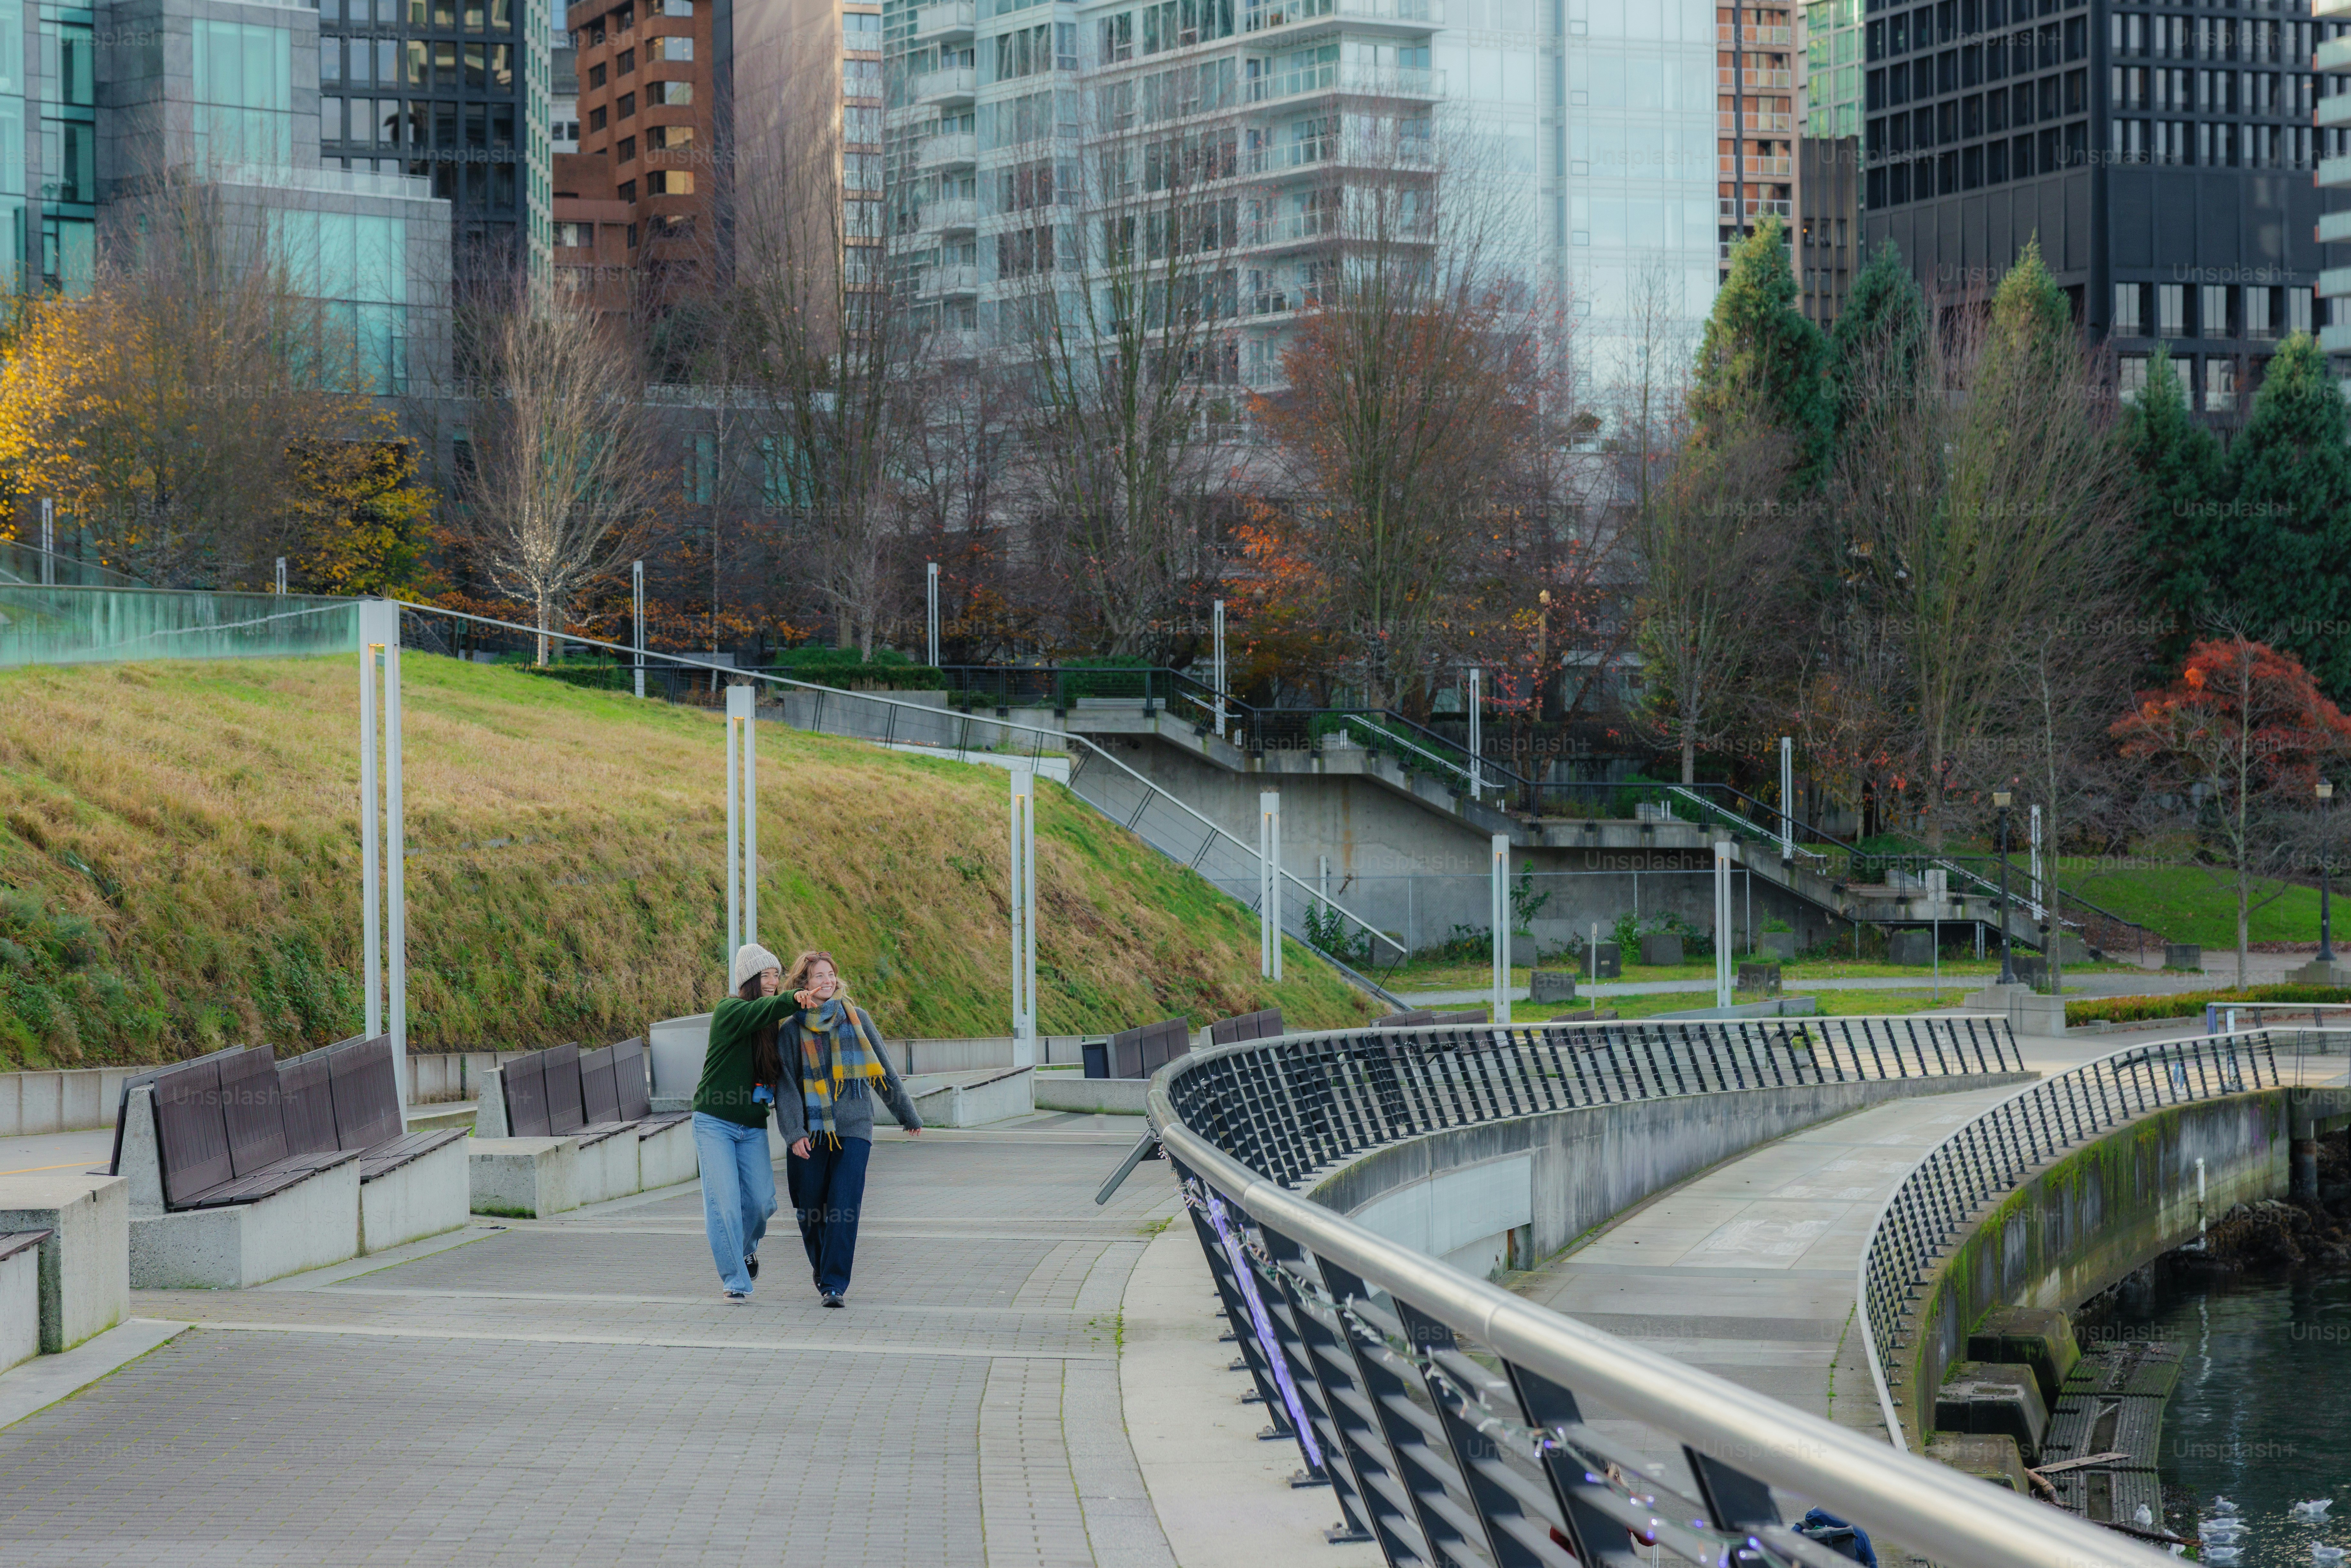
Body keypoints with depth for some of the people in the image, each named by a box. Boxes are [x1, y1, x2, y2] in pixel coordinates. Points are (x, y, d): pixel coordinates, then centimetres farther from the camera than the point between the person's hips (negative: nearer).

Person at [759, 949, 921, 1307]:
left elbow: (884, 1070, 14)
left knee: (844, 1208, -11)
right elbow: (785, 1084, -2)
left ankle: (835, 1284, -8)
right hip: (810, 1130, 0)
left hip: (854, 1128, 0)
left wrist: (908, 1114, 19)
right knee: (810, 1209, 6)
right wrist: (793, 1132, -13)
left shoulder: (856, 1018, 7)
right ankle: (821, 1266, 32)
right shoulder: (792, 1028, 2)